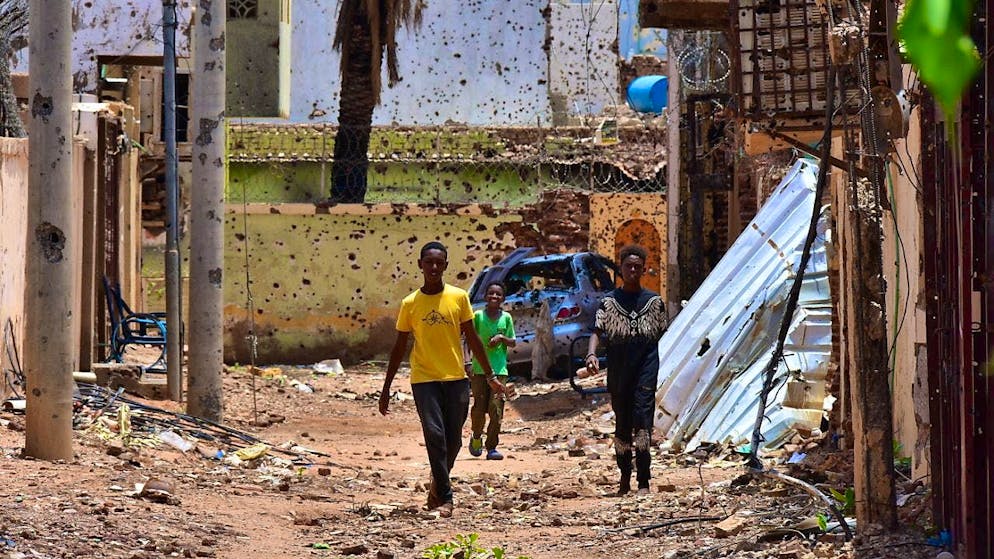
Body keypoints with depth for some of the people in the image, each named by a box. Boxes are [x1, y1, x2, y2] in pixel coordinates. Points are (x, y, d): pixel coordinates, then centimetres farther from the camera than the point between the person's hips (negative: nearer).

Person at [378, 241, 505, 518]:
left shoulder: (459, 297, 2)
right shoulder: (410, 304, 1)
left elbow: (472, 338, 8)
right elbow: (399, 347, 7)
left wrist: (490, 375, 7)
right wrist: (386, 389, 8)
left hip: (456, 379, 1)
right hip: (424, 379, -1)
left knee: (453, 440, 5)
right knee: (435, 435, -13)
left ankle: (438, 483, 32)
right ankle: (444, 498, -9)